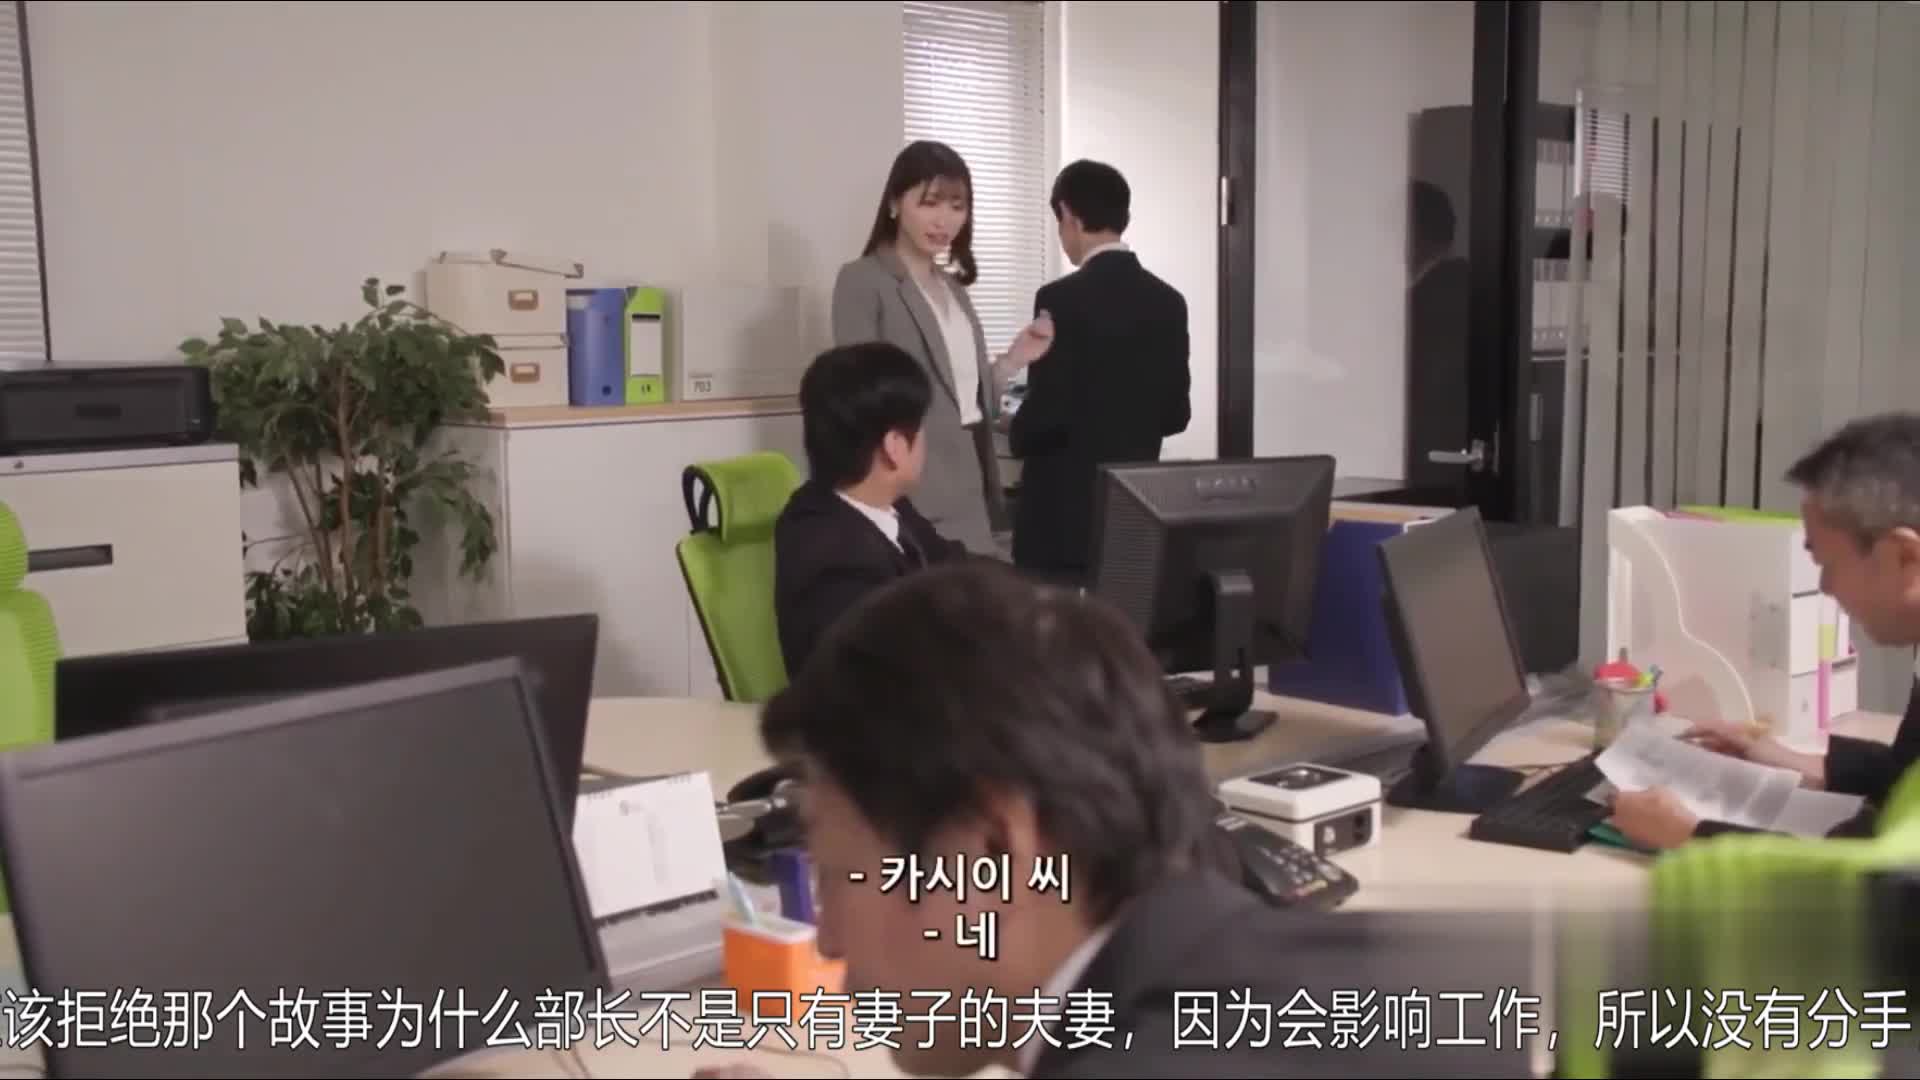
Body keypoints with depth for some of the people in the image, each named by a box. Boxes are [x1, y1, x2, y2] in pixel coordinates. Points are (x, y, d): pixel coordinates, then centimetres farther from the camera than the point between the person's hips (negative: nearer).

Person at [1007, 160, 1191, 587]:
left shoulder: (1062, 298, -14)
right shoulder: (1168, 300, 5)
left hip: (1065, 511, -6)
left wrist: (1015, 433, 3)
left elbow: (1049, 408, -18)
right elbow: (1176, 412, 8)